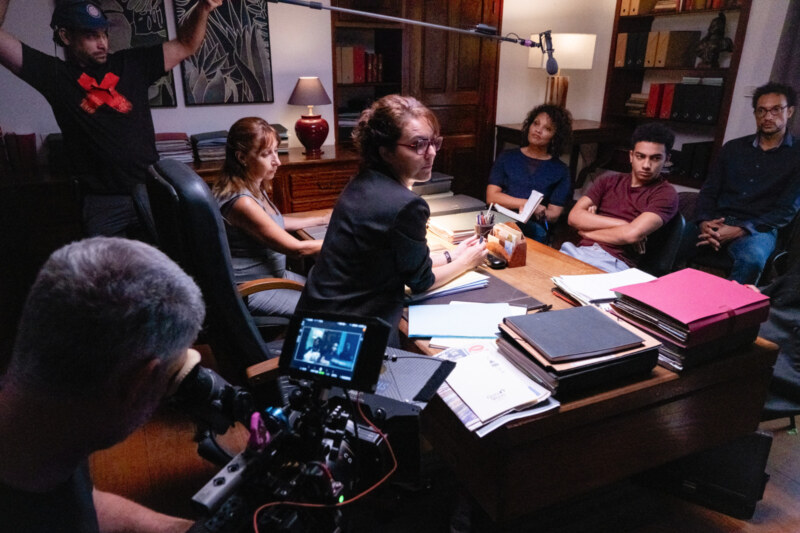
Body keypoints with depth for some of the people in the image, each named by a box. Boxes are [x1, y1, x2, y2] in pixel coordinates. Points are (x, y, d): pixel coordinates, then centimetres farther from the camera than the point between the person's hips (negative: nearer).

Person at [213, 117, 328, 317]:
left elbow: (275, 223, 20)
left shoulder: (254, 186, 1)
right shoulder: (241, 201, -27)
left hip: (273, 274, 10)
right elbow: (297, 248, -23)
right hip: (252, 291, -9)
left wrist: (321, 220, 15)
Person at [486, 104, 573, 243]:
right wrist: (526, 203, -6)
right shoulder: (507, 158, 17)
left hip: (534, 226, 0)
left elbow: (554, 215, 6)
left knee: (537, 230, -38)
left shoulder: (560, 170, 13)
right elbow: (491, 196, 5)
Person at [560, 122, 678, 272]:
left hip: (615, 263, -4)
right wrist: (621, 224, -4)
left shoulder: (665, 193, 6)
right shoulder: (608, 182, 20)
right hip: (580, 251, 4)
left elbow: (632, 234, -11)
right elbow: (574, 216, 5)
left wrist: (587, 231, 2)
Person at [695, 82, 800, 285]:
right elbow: (709, 190, 12)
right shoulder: (733, 148, 17)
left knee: (752, 258, -40)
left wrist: (740, 230, -18)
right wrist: (705, 222, -11)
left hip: (757, 228, -2)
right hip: (717, 223, 3)